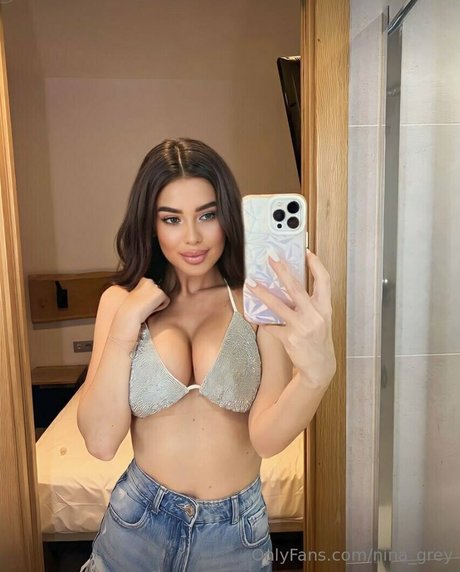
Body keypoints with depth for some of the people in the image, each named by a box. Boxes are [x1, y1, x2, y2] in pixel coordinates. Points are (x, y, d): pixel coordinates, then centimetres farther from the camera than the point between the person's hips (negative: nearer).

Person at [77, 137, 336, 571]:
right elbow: (100, 441, -13)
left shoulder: (258, 302, -14)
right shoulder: (121, 301, -8)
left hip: (237, 533, 0)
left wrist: (317, 370, -40)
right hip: (139, 522, 1)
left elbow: (266, 439, -21)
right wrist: (126, 325, -22)